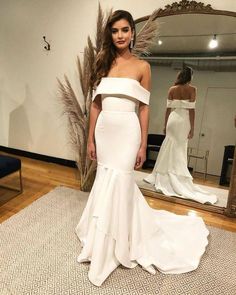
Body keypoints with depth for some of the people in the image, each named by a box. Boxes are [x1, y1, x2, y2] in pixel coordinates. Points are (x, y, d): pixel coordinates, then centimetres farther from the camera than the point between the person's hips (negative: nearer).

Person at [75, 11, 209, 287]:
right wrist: (91, 139, 5)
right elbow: (95, 104, 8)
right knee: (107, 182, 12)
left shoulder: (142, 67, 1)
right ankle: (110, 238, 38)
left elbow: (144, 109, -1)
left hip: (127, 132, -4)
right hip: (104, 130, 4)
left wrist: (143, 145, -4)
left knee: (116, 184, -2)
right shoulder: (103, 64, 10)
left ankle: (106, 252, 20)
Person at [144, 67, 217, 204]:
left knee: (168, 149, 10)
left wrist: (165, 125, 12)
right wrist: (192, 128, -6)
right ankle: (178, 181, 8)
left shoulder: (172, 89, 6)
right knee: (179, 151, 2)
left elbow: (169, 108, 6)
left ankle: (164, 178, 17)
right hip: (183, 120, -3)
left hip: (173, 119, 3)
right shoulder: (192, 89, -3)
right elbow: (191, 109, -8)